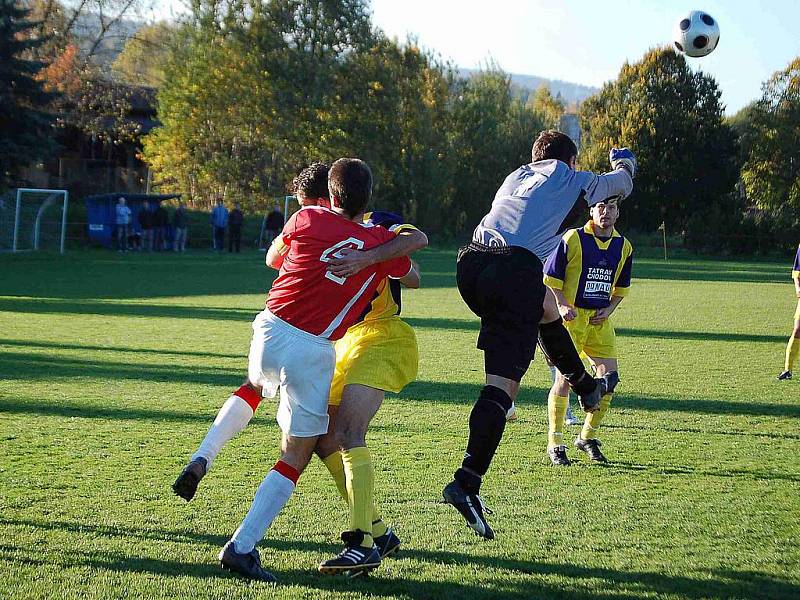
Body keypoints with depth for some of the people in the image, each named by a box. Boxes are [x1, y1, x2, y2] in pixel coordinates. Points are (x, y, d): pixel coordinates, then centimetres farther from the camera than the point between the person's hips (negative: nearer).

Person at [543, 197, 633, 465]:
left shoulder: (623, 247, 8)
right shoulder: (572, 239, -7)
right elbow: (550, 278, -3)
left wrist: (609, 309, 2)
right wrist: (562, 306, -16)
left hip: (600, 320, 5)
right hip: (571, 317, -5)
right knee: (565, 378, -9)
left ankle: (587, 437, 17)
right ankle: (555, 444, 2)